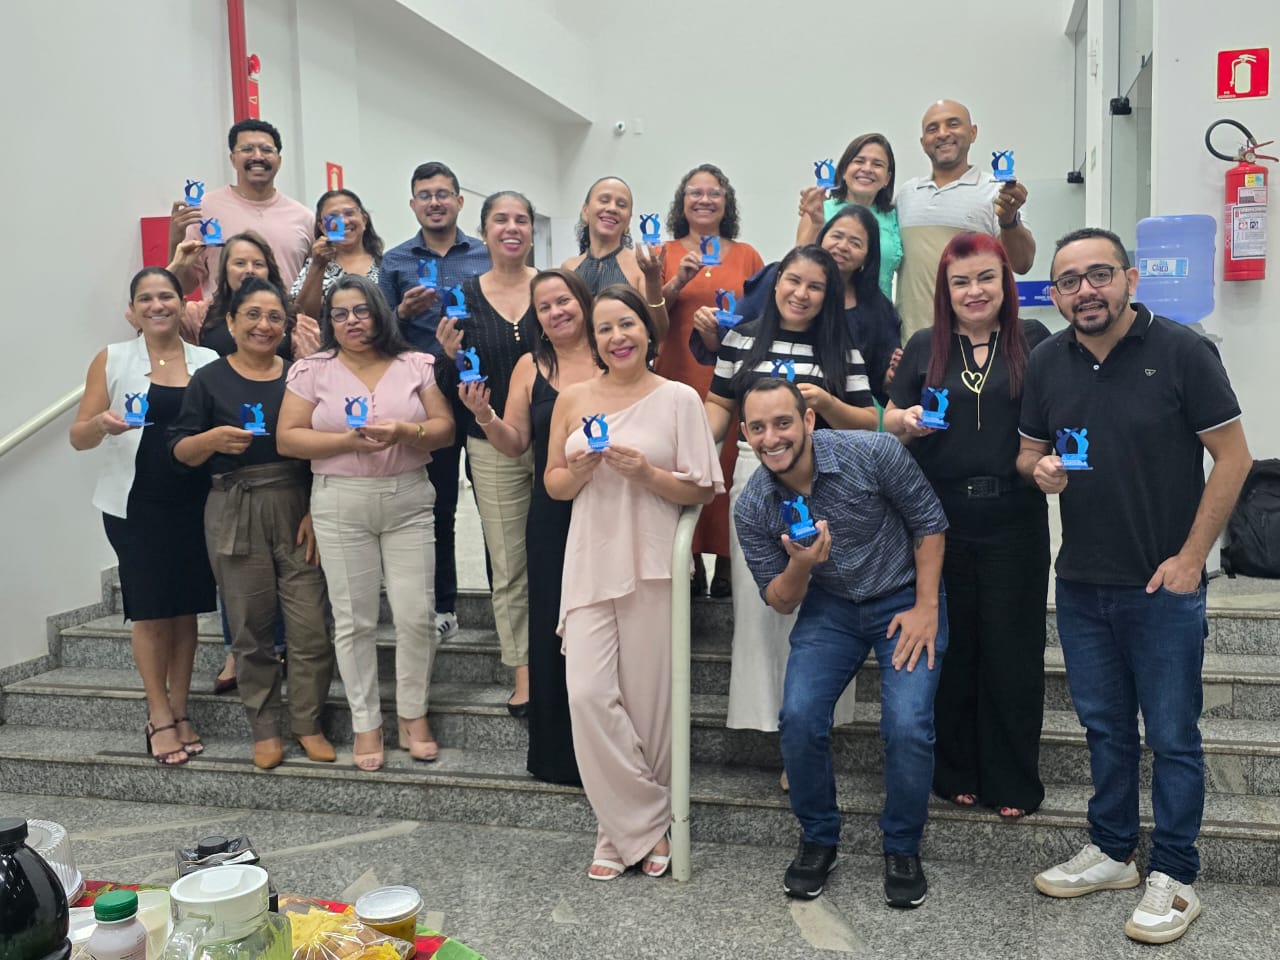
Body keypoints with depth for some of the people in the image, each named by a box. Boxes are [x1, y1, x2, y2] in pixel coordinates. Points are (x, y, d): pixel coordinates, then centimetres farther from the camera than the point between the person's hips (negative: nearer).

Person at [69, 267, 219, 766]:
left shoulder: (209, 362, 7)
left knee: (186, 605, 7)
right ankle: (159, 715, 13)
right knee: (151, 607, 1)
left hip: (194, 503, 2)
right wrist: (102, 423, -22)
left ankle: (179, 709, 19)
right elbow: (79, 437, -1)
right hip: (137, 504, -2)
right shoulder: (112, 360, 1)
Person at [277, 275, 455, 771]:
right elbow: (287, 438, -2)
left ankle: (414, 715, 17)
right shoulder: (313, 370, 4)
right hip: (340, 506, 0)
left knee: (416, 615, -1)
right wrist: (347, 441, -16)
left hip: (408, 501, 1)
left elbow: (445, 429, 3)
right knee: (353, 619, 4)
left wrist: (406, 432, -17)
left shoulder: (415, 365, 6)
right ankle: (365, 722, 17)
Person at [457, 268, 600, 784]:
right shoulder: (530, 366, 7)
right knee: (552, 631, 8)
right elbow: (514, 445, 6)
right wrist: (484, 415, -11)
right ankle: (556, 754, 26)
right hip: (551, 515, 2)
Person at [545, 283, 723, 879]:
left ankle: (628, 831, 22)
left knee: (647, 699, 2)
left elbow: (702, 491, 1)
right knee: (588, 695, -7)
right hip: (590, 565, 3)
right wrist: (581, 470, -8)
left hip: (651, 564, -2)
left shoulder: (678, 399, 1)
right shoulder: (574, 399, 9)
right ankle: (642, 826, 11)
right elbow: (552, 484, 13)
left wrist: (647, 475, -16)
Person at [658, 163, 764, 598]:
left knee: (729, 468, -4)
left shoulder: (746, 255, 12)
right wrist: (678, 280, -12)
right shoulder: (666, 253, 10)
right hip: (678, 378, 0)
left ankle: (726, 561, 8)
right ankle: (691, 561, 8)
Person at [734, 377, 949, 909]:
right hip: (828, 606, 2)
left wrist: (926, 608, -11)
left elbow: (928, 521, -7)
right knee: (799, 717, -18)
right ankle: (818, 840, 8)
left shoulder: (873, 453, -21)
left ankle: (902, 849, 8)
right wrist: (799, 566, -28)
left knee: (908, 726, -19)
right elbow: (781, 602, -5)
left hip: (904, 599, -2)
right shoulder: (751, 508, -12)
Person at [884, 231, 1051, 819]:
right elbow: (890, 423, 12)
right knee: (950, 648, 8)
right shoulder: (925, 347, 8)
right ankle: (956, 774, 24)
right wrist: (907, 420, -11)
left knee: (1013, 649, 4)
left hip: (1014, 518, -1)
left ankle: (1012, 782, 19)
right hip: (941, 517, 1)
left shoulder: (1034, 341, 4)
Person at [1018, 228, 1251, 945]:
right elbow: (1029, 452, 13)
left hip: (1163, 585, -4)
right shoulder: (1047, 363, 4)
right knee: (1105, 726, 17)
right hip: (1081, 583, 5)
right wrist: (1039, 469, -12)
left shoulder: (1182, 351, -10)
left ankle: (1174, 878, 20)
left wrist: (1190, 558, -12)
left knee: (1172, 736, 6)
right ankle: (1113, 852, 32)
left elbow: (1233, 457, -8)